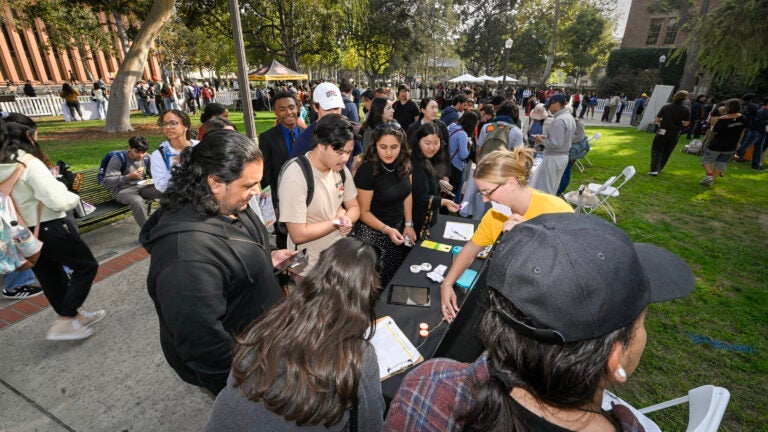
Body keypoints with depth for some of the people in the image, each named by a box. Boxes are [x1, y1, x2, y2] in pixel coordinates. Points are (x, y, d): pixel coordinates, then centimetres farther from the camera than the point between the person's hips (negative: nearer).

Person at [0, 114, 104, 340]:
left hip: (24, 235, 8)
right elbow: (57, 201, -23)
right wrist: (74, 198, -3)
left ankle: (74, 315, 35)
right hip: (50, 230, -8)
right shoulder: (30, 163, -20)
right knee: (87, 266, 6)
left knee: (50, 278, 18)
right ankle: (64, 323, 6)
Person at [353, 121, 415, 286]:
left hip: (398, 229, 6)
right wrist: (387, 230, -23)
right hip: (373, 233, -5)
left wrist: (408, 225, 3)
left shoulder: (404, 164, -6)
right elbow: (364, 212, -15)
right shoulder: (367, 171, -22)